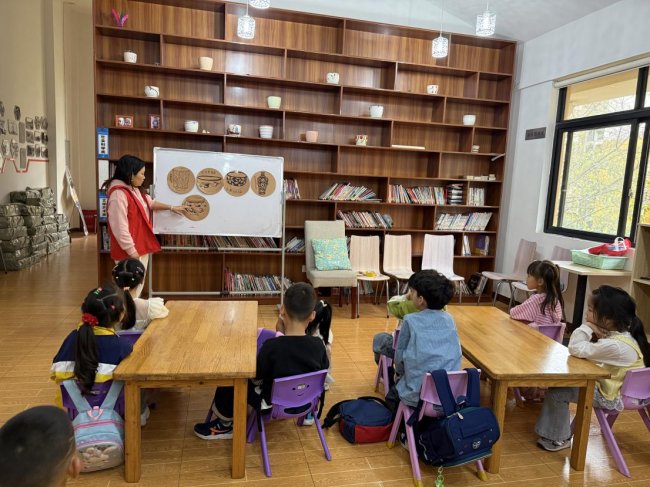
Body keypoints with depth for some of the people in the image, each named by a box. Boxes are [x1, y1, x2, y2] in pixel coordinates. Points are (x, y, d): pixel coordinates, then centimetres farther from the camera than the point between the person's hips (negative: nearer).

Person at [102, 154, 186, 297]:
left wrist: (171, 208, 32)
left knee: (137, 287, 17)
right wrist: (132, 252, -22)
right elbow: (120, 228, -24)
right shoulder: (119, 194, -21)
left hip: (141, 247, 10)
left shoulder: (135, 190, 10)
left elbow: (150, 203, 31)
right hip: (130, 251, -10)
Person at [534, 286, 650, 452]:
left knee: (556, 392, -11)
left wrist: (586, 327, -21)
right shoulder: (621, 332, -4)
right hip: (612, 384, 10)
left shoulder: (615, 345, -34)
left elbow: (575, 349, -31)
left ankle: (559, 438, 8)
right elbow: (591, 351, 4)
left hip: (610, 396, -10)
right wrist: (592, 330, -15)